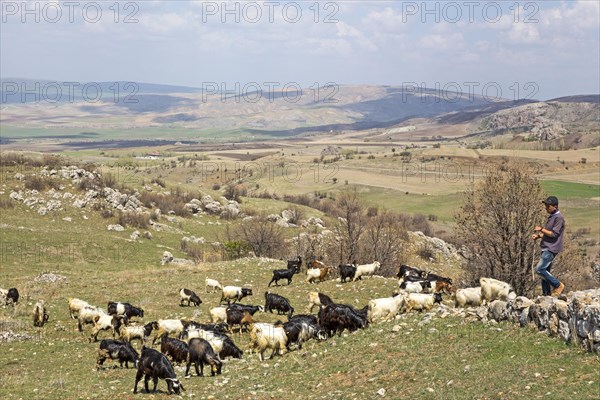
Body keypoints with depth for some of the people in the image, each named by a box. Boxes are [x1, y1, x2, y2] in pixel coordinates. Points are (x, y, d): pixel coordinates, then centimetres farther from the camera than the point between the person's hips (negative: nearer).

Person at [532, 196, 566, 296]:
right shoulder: (551, 217, 17)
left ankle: (558, 285, -5)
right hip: (546, 248, 10)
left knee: (539, 269, -16)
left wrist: (541, 229, -10)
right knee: (545, 271, 9)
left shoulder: (559, 218, -13)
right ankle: (546, 294, 12)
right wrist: (538, 236, 9)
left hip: (551, 249, -10)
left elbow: (554, 234, -18)